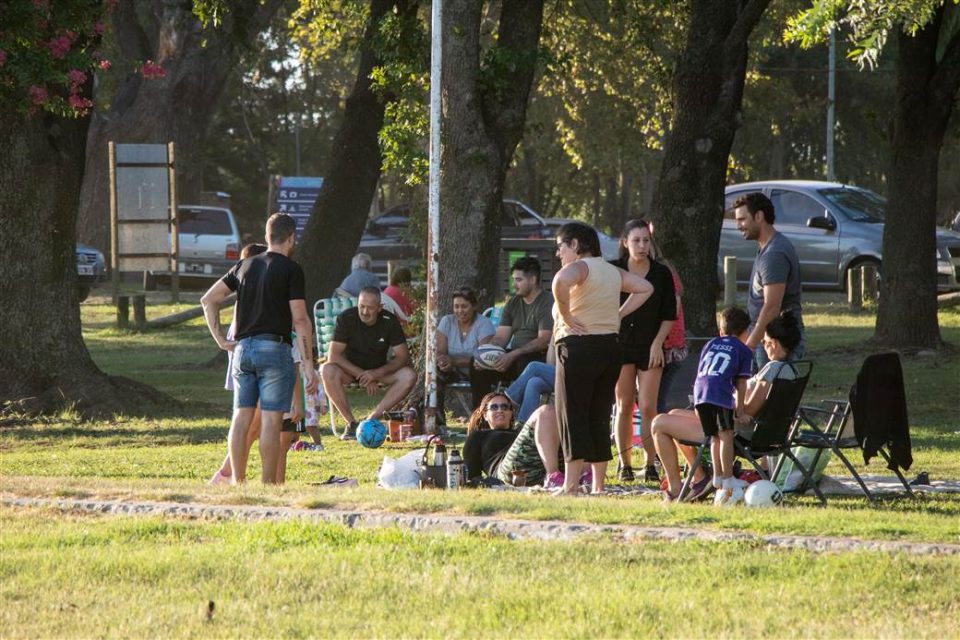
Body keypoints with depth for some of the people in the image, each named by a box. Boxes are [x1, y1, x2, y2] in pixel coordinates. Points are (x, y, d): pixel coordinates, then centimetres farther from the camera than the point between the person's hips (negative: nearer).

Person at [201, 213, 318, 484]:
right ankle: (269, 485, -5)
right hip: (274, 349, -5)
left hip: (242, 348, 5)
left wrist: (221, 339, 12)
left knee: (241, 419, 5)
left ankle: (238, 482, 5)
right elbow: (300, 320, -9)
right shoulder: (291, 269, -5)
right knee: (271, 421, -4)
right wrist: (308, 364, -8)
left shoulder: (245, 266, 13)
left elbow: (208, 299, 13)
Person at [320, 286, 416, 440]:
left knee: (409, 376, -26)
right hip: (350, 369, -2)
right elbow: (334, 356, -21)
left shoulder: (389, 321, -12)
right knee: (328, 371, -35)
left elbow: (403, 357, -13)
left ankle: (373, 419, -24)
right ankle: (351, 423, -24)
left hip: (378, 371, 2)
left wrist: (377, 373, -29)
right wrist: (362, 375, -29)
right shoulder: (346, 319, -17)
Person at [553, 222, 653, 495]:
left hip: (579, 347, -8)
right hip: (610, 347, 8)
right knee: (599, 419, 10)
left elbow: (561, 281, -33)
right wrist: (618, 314, 14)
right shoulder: (612, 271, 15)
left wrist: (566, 316, -21)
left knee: (573, 418, -5)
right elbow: (645, 288, 23)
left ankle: (570, 486, -10)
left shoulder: (581, 267, -10)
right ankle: (599, 486, 9)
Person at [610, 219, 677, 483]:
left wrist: (657, 343, -4)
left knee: (648, 408, -8)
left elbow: (669, 314, 6)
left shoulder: (662, 273, 3)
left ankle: (650, 463, -1)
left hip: (650, 349, 0)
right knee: (624, 406, 0)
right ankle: (625, 463, 7)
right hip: (620, 344, 0)